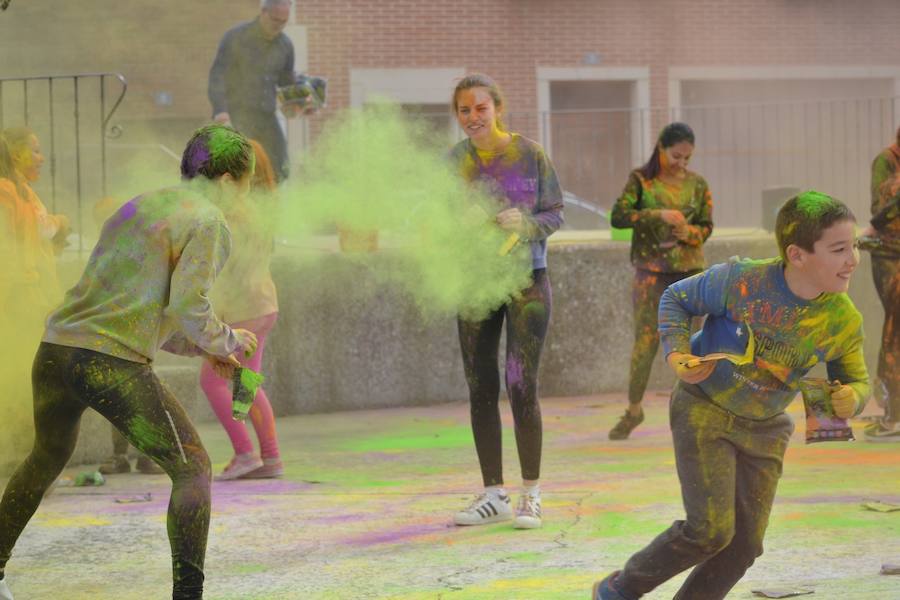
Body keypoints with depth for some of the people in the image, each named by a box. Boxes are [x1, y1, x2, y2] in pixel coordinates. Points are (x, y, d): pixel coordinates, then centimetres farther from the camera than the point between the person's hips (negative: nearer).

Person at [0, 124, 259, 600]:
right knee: (192, 469, 4)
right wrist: (227, 342, 6)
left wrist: (201, 347, 27)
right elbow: (188, 309, -13)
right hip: (115, 364, -8)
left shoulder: (137, 206, 21)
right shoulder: (206, 221, -3)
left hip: (56, 348, 8)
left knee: (47, 458, 30)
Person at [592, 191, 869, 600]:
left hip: (763, 430, 5)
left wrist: (852, 399, -21)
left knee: (745, 543, 2)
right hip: (703, 411, -5)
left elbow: (855, 379, 3)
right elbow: (676, 298, -6)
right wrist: (677, 355, -20)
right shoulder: (742, 282, -23)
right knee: (710, 528, -14)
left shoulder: (844, 321, -13)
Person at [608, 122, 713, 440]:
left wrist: (688, 232, -14)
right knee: (645, 341, -6)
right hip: (651, 270, -2)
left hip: (690, 269, 2)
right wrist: (658, 215, -22)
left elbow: (706, 226, 8)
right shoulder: (641, 180, -3)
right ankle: (633, 409, 7)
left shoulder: (697, 184, 5)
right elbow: (618, 217, -11)